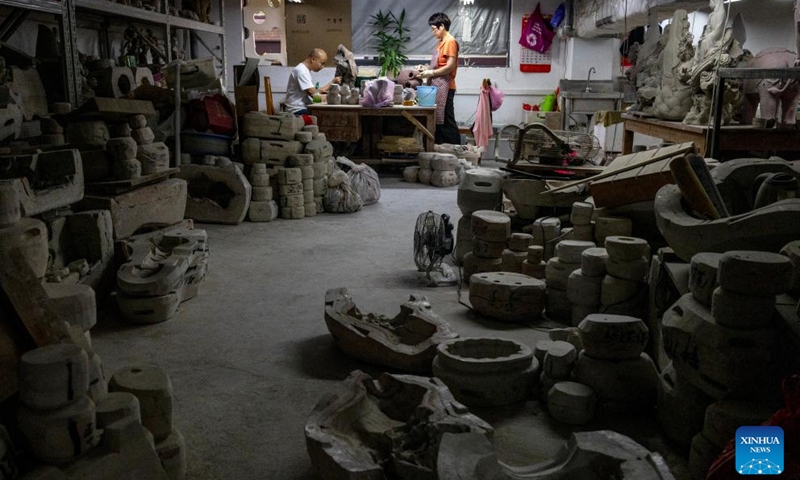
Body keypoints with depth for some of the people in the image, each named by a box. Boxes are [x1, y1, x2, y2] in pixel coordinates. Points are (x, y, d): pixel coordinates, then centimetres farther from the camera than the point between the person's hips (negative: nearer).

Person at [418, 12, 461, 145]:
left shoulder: (450, 41, -11)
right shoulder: (441, 42, 18)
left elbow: (450, 66, -18)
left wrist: (431, 73, -13)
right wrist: (427, 69, 8)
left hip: (444, 87, -10)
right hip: (437, 87, 10)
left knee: (446, 122, -7)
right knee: (438, 120, 11)